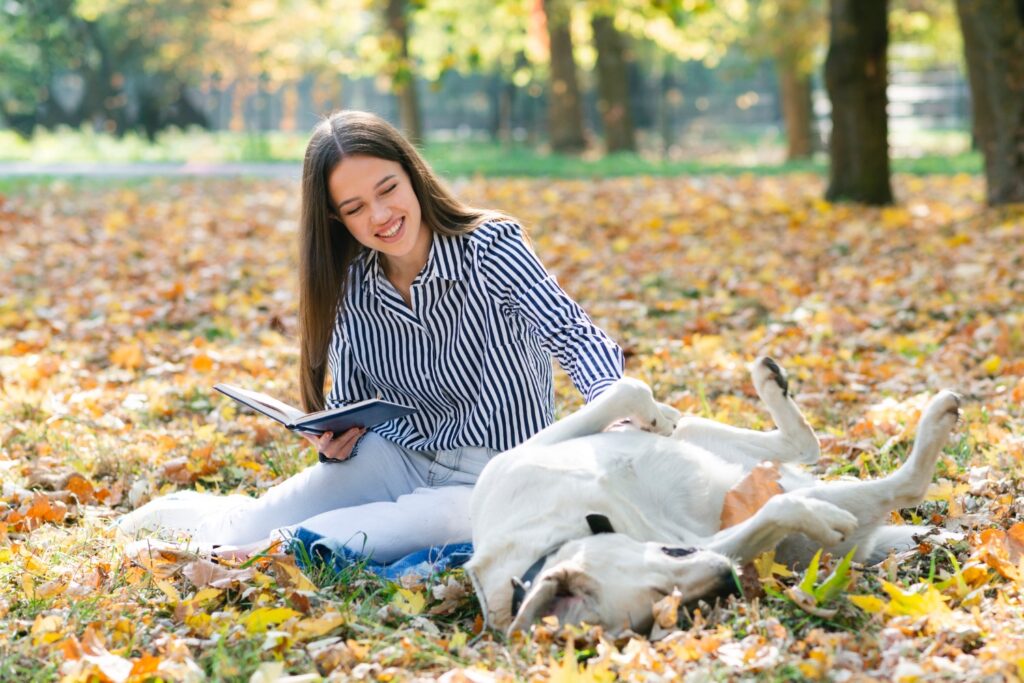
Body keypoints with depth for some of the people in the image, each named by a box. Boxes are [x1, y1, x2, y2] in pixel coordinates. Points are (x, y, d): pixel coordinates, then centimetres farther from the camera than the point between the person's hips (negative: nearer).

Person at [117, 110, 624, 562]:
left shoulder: (488, 248, -14)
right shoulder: (352, 287, 1)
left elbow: (571, 333, -26)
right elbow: (347, 408, 9)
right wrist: (334, 443, -15)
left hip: (492, 481, -4)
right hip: (397, 457, 4)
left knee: (431, 523, -39)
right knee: (250, 526, -10)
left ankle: (283, 543, -21)